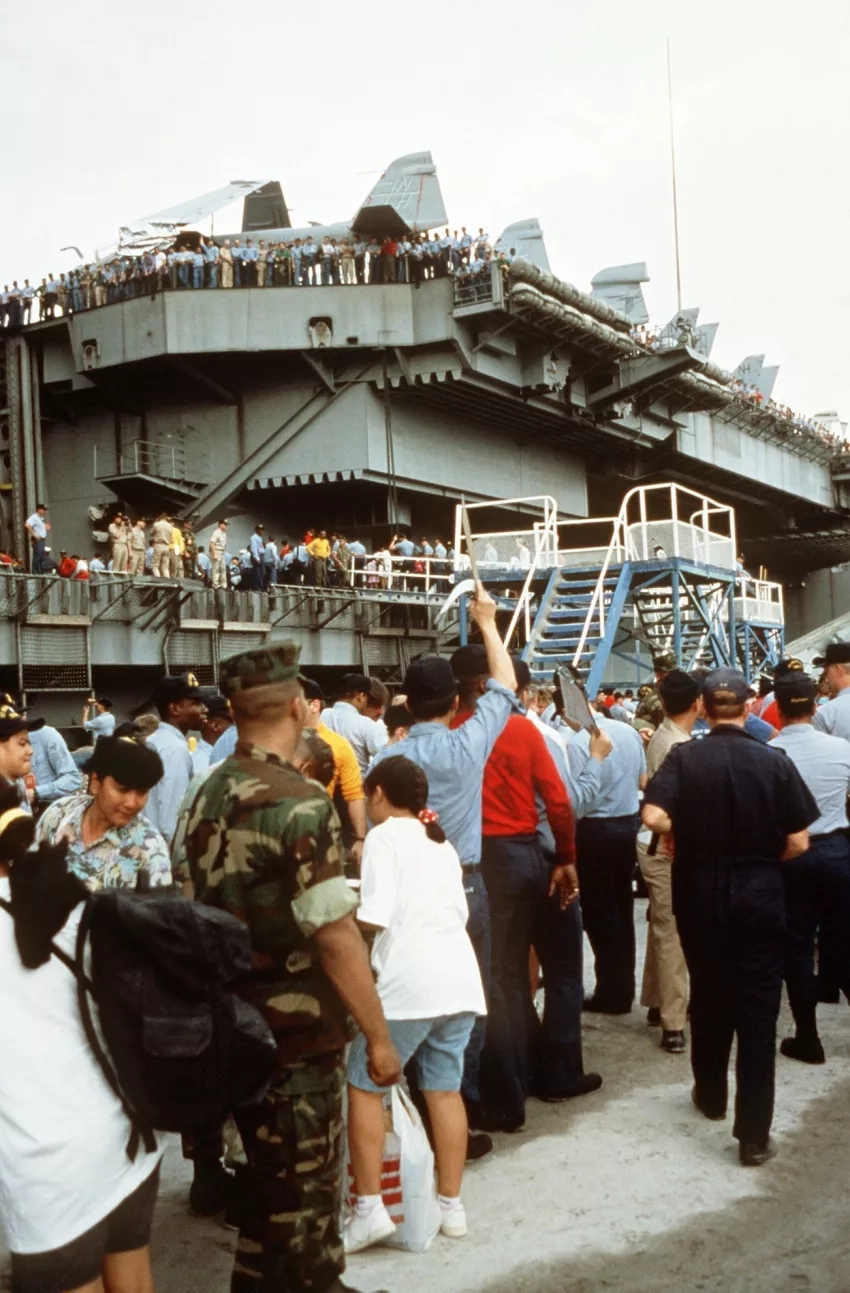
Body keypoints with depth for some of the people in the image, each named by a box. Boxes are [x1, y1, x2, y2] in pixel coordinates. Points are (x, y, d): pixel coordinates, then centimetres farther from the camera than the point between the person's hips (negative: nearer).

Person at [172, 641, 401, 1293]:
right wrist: (379, 1035, -16)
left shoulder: (204, 797, 3)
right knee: (302, 1190, 9)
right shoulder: (300, 802, -21)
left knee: (269, 1177, 22)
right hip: (300, 1028, -8)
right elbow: (335, 933, -24)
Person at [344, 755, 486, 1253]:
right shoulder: (442, 843, 20)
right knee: (445, 1090, 14)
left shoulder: (384, 836, -1)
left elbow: (376, 916, -11)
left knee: (365, 1087, 4)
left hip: (410, 980, -7)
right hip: (459, 976, 7)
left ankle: (370, 1209, 2)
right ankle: (452, 1206, 19)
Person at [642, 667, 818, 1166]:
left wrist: (688, 833, 1)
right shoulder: (774, 761, -9)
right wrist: (762, 856, 10)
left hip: (700, 888, 2)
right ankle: (754, 1134, 6)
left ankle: (711, 1095, 38)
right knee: (758, 1011, 3)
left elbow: (653, 817, -19)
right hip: (759, 892, -1)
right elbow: (799, 842, -8)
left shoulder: (684, 757, -8)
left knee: (708, 996, 20)